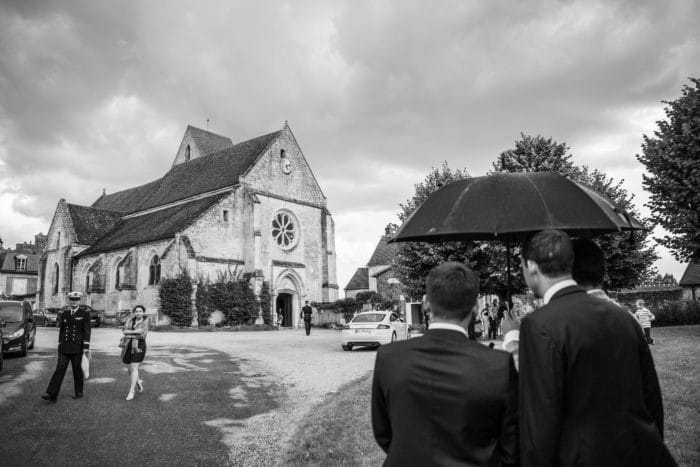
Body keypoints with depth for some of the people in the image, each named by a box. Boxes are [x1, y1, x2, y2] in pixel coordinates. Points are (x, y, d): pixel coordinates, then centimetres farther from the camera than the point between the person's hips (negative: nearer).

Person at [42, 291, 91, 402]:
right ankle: (52, 394, -7)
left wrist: (86, 347, -11)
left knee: (77, 370, 6)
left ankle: (79, 392, 21)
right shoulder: (64, 313, 9)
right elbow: (60, 328, 18)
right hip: (64, 347, 3)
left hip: (77, 347, -3)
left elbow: (87, 331, -7)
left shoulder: (85, 313, -3)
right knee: (60, 369, -4)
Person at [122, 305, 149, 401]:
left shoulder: (145, 322, 0)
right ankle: (138, 381, 38)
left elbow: (142, 335, -11)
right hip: (128, 347, 4)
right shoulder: (130, 320, 8)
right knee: (130, 367, 10)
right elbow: (124, 331, -7)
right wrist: (135, 331, -18)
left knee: (134, 368, -11)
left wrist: (130, 335, -7)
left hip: (139, 346, -4)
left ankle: (131, 391, -7)